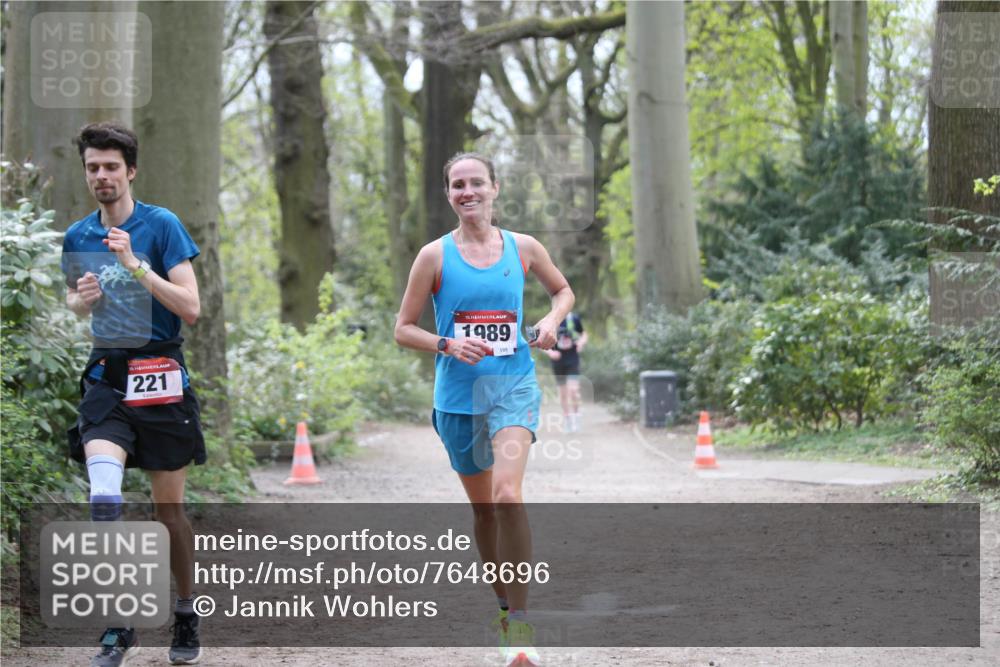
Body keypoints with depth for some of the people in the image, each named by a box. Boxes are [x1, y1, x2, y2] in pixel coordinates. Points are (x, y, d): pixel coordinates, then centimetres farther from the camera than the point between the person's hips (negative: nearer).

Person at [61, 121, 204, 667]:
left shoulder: (161, 226, -5)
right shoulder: (78, 237, 9)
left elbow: (190, 307, -11)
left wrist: (135, 265, -21)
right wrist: (82, 300, 2)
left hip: (160, 378, -2)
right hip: (106, 377, 2)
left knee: (169, 507, 6)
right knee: (103, 494, -19)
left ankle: (186, 617, 25)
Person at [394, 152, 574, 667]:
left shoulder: (523, 248, 3)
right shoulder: (435, 256, 0)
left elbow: (562, 289, 21)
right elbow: (403, 329, 2)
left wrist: (552, 321, 0)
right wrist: (448, 345, -15)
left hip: (512, 387, -2)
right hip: (458, 394, 2)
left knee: (507, 494, -22)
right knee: (482, 506, 13)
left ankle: (520, 622, -18)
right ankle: (504, 604, 33)